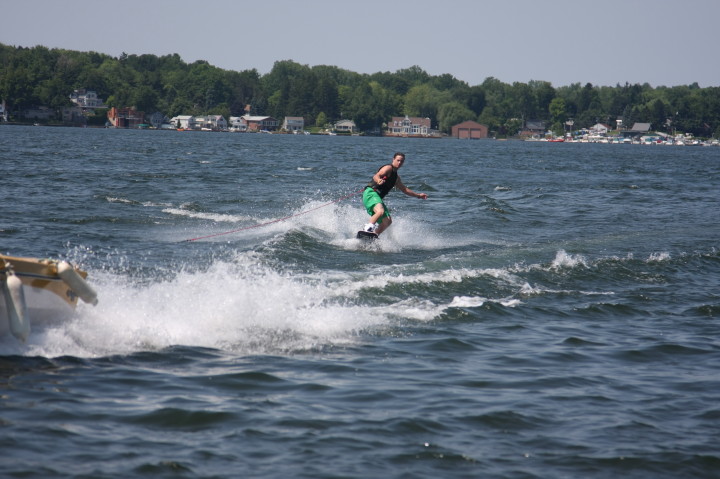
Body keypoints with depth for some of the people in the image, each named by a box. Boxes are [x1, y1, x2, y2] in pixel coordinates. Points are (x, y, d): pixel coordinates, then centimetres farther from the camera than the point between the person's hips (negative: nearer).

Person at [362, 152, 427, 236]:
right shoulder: (388, 168, -2)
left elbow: (404, 189, 40)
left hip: (378, 198, 9)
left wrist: (418, 195, 39)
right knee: (380, 211, -34)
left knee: (387, 221, 0)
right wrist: (378, 180, -44)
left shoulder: (396, 177, 25)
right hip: (371, 193, -9)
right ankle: (368, 228, -33)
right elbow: (376, 176, -20)